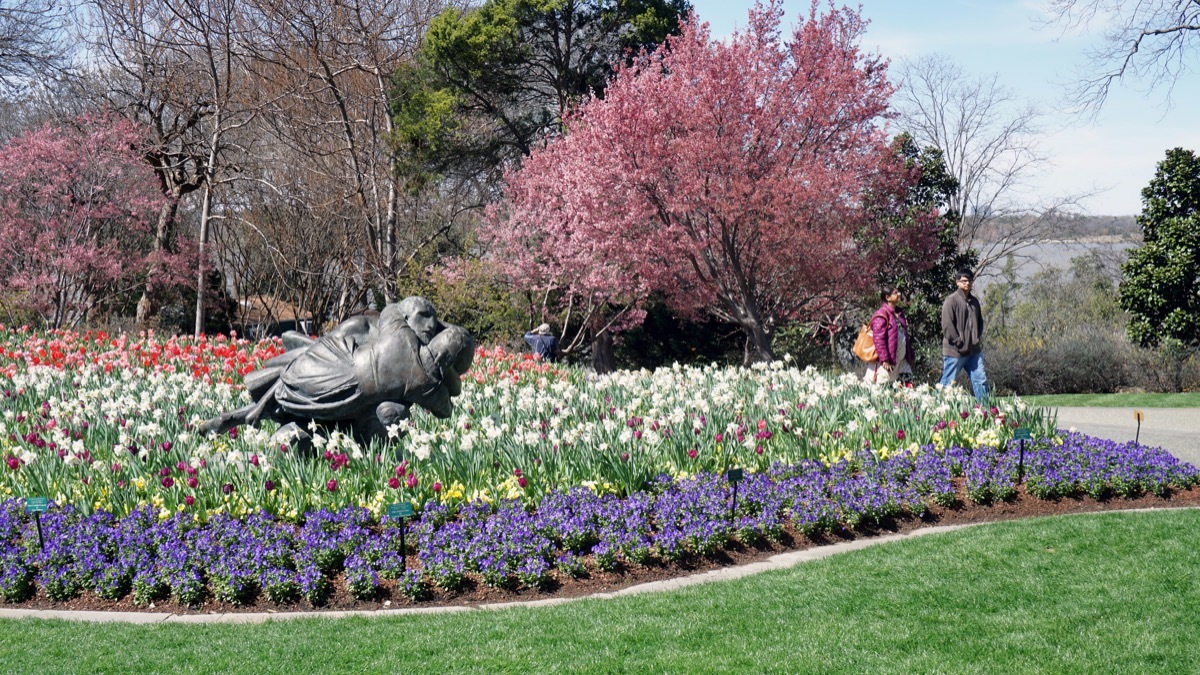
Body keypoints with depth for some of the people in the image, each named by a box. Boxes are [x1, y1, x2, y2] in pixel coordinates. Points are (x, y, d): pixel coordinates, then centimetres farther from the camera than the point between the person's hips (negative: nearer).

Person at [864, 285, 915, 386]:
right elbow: (878, 339, -18)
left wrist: (910, 357, 18)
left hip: (901, 360, 9)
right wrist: (884, 360, -22)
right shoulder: (881, 314, -13)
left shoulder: (900, 313, 14)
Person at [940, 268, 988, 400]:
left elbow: (980, 322, 26)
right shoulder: (951, 301, -9)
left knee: (981, 379, 5)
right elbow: (947, 326, -15)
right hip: (955, 351, -7)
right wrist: (959, 343, -15)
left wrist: (978, 338, 10)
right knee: (948, 383, -1)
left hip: (974, 350, 7)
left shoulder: (974, 301, 15)